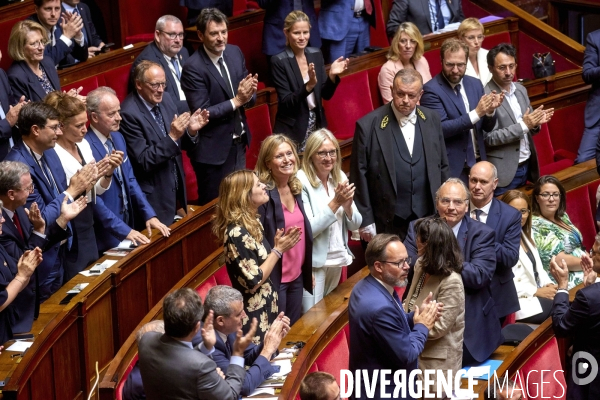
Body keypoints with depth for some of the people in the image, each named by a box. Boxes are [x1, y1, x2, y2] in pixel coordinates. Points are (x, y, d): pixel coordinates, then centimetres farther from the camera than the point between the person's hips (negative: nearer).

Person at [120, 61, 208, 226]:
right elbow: (144, 161, -21)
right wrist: (172, 137, -29)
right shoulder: (129, 113, -20)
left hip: (176, 192, 7)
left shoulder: (165, 99, 2)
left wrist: (191, 131, -12)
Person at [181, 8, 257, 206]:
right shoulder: (193, 68, -19)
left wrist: (248, 94, -16)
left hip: (239, 143, 6)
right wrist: (236, 101, -24)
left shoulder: (235, 52, 2)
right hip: (212, 149, -6)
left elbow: (250, 98, 7)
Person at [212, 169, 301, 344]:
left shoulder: (252, 223, 6)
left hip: (267, 309, 9)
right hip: (254, 317, -9)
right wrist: (278, 250, -15)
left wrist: (277, 245, 0)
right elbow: (253, 281, -21)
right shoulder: (237, 233, -22)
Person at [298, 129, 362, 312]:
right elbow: (308, 230, -20)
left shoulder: (340, 178, 4)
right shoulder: (302, 181, -15)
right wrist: (335, 202, -23)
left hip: (337, 260, 7)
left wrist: (348, 204, -14)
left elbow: (355, 225, 6)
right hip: (315, 262, -7)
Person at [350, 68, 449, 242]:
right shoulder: (368, 125, -8)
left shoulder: (431, 120, 6)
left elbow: (442, 167, 13)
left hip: (428, 219, 4)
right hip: (388, 224, -3)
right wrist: (366, 221, -6)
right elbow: (359, 176, -5)